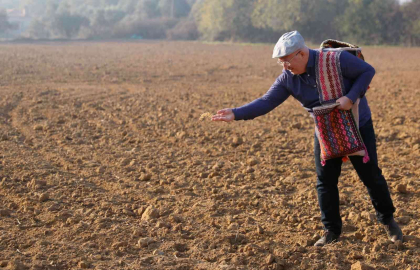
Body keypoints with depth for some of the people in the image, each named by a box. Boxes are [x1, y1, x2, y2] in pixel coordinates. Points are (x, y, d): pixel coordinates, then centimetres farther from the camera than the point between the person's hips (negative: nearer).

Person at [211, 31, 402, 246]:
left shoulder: (336, 59, -22)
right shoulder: (287, 79, -11)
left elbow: (368, 70, -14)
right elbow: (266, 102, -15)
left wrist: (351, 97, -27)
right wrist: (236, 113, -28)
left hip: (358, 126, -3)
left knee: (370, 175, 4)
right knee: (325, 180, 1)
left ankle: (387, 220, 26)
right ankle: (331, 231, 15)